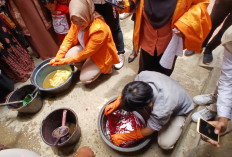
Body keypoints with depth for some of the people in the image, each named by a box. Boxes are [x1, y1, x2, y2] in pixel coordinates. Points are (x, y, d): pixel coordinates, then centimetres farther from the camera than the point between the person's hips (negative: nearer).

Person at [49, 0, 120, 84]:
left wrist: (66, 61, -23)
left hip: (101, 54, -6)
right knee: (68, 55, -16)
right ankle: (85, 67, 10)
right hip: (85, 47, 7)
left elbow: (87, 53, -29)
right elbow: (69, 39, -6)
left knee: (85, 78, -15)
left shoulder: (99, 29, -34)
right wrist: (58, 58, -14)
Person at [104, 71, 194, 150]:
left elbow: (148, 131, -23)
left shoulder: (162, 111, -45)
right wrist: (115, 104, -13)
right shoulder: (143, 75, -35)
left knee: (165, 144, -20)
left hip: (179, 110, -4)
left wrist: (122, 137, -15)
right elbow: (128, 91, -10)